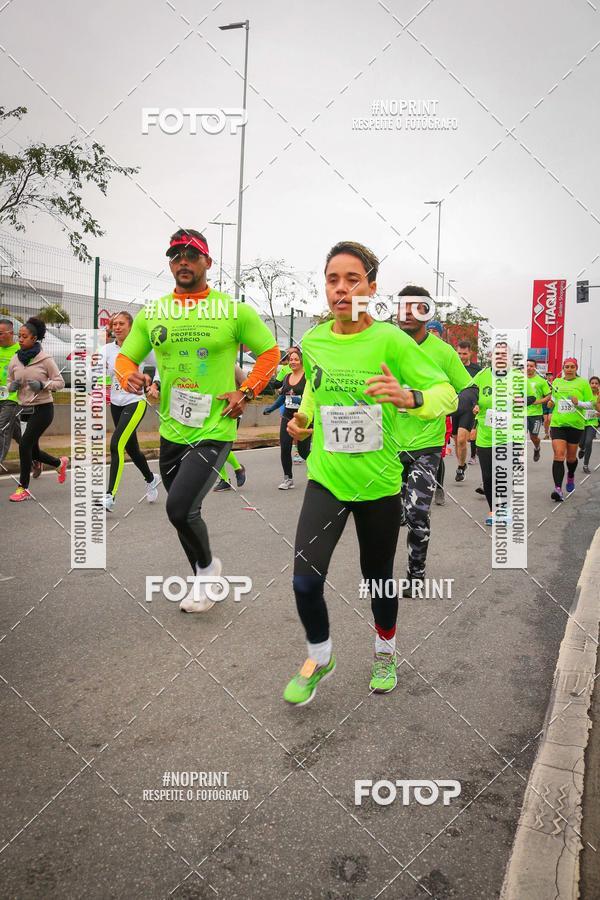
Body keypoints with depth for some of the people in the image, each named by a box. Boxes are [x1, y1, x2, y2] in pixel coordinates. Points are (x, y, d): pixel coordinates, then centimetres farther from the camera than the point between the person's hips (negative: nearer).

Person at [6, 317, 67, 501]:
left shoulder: (45, 359, -10)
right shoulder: (15, 360, 3)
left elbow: (60, 382, -6)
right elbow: (10, 383, 15)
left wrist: (42, 385, -23)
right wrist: (12, 386, -8)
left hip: (43, 408, -6)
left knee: (24, 444, -13)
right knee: (32, 451, 12)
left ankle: (23, 488, -1)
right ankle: (60, 463, 42)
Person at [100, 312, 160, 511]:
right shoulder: (107, 349, 3)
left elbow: (160, 366, 7)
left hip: (136, 402, -5)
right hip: (116, 403, 5)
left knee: (117, 444, -20)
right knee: (131, 448, 16)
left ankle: (110, 496, -19)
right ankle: (151, 479, 42)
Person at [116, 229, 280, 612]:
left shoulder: (235, 310, -5)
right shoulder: (151, 313, 4)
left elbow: (270, 352, 3)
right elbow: (125, 357, 10)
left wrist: (246, 392, -8)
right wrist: (130, 376, -13)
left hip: (215, 430, -5)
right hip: (171, 432, 5)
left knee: (180, 508, -16)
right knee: (184, 512, 15)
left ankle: (207, 565, 15)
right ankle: (204, 581, 37)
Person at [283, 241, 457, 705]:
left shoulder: (391, 340, -13)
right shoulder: (312, 341, 0)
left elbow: (447, 393, -13)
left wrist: (409, 397, -33)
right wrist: (304, 416, 4)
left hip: (378, 483, -2)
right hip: (326, 479, 2)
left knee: (378, 576, 15)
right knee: (305, 580, -9)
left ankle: (385, 653, 45)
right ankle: (320, 657, 22)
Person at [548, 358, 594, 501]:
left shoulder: (583, 383, -2)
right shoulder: (556, 382, 7)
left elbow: (591, 404, 0)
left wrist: (579, 403, -19)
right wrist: (551, 402, 0)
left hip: (575, 425, -1)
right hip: (557, 424, 1)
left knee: (571, 456, 12)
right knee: (558, 455, -13)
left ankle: (571, 477, 45)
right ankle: (558, 489, -18)